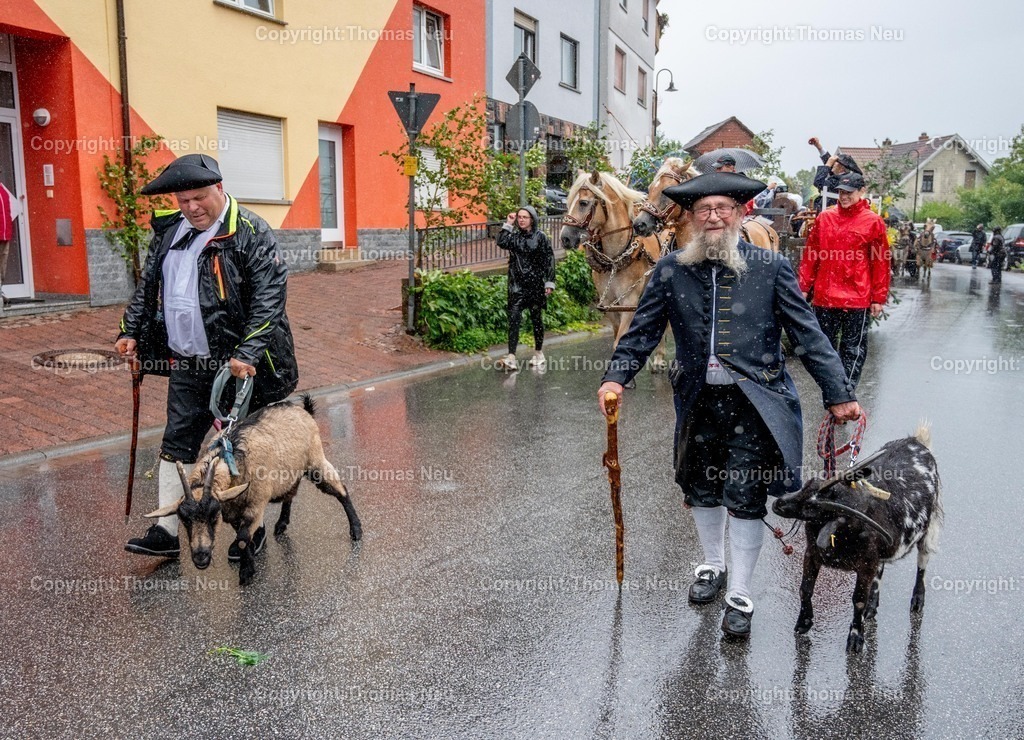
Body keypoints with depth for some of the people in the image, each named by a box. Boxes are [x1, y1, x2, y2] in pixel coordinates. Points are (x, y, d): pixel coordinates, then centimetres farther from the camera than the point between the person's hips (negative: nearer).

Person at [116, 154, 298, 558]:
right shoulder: (169, 231, 8)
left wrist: (248, 352, -26)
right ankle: (167, 531, 21)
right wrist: (130, 331, 10)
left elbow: (270, 295, -19)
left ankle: (252, 528, 22)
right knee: (176, 444, 11)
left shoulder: (250, 233, -12)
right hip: (185, 363, 6)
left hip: (236, 363, -6)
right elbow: (147, 286, 19)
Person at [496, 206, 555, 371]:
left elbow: (549, 260, -3)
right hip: (517, 285, 2)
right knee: (513, 319, -9)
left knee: (536, 318, 10)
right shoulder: (514, 236, 7)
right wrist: (508, 224, -9)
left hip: (535, 285, -2)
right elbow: (502, 242, -13)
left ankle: (538, 353, 27)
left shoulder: (541, 237, -2)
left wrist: (549, 282, -7)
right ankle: (511, 357, -13)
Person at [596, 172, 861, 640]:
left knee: (745, 499, 1)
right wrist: (616, 377, -12)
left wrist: (838, 394, -8)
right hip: (699, 400, 3)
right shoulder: (671, 270, 0)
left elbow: (808, 334, -4)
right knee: (701, 490, 17)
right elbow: (643, 330, 2)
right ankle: (712, 565, 43)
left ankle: (739, 595, 19)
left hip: (753, 403, -2)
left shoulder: (771, 268, -5)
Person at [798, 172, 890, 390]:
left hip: (857, 299, -3)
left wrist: (878, 298, -4)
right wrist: (804, 288, 8)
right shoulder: (825, 218, 7)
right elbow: (810, 255, 10)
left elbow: (881, 263, -1)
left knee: (853, 349, 3)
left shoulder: (873, 221, -1)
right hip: (824, 297, 3)